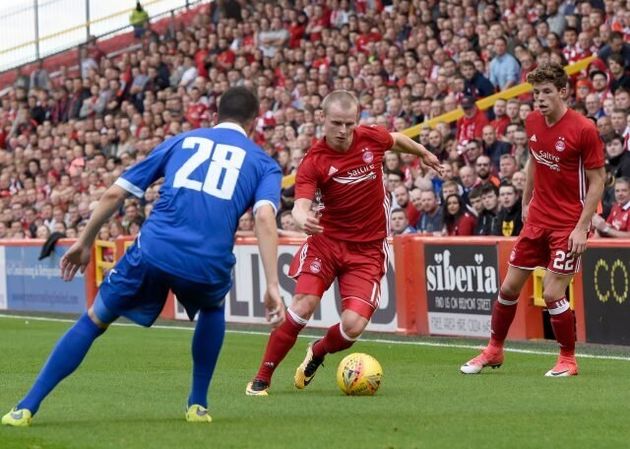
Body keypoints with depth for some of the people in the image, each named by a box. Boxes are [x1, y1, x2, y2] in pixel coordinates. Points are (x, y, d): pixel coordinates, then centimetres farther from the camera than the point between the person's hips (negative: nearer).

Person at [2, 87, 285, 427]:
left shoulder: (181, 142, 23)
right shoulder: (263, 163, 17)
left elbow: (114, 194, 19)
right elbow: (265, 218, -4)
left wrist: (84, 243, 30)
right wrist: (272, 287, -9)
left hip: (153, 252, 0)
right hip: (208, 266, 0)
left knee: (93, 320, 18)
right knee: (214, 308, 37)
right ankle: (198, 405, 30)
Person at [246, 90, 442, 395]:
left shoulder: (371, 138, -6)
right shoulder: (314, 161, -15)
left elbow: (397, 140, 18)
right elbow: (300, 205, -26)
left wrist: (424, 154, 36)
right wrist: (303, 219, -50)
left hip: (368, 249, 2)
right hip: (326, 241, -2)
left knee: (354, 324, -13)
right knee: (302, 307, -19)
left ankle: (317, 353, 22)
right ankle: (262, 379, -3)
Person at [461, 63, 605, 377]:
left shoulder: (584, 129, -17)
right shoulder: (533, 122, 1)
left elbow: (597, 181, -13)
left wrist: (582, 227, -17)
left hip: (568, 225, -6)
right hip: (537, 219, 6)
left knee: (552, 294, -11)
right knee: (510, 286, 8)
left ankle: (568, 359, 9)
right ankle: (494, 351, 26)